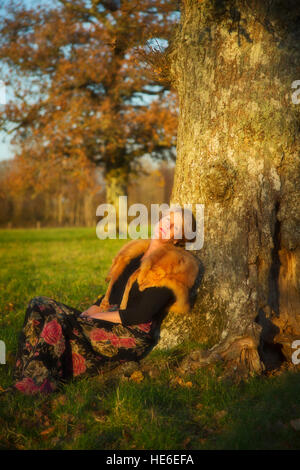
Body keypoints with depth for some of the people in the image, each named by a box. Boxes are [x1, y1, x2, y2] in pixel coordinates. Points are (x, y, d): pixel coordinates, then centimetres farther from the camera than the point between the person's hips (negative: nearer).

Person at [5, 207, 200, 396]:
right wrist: (83, 316, 3)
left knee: (59, 321, -28)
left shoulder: (172, 267, -6)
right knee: (39, 306, -9)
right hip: (107, 323, 8)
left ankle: (38, 383, -26)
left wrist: (94, 317, -11)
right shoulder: (136, 252, 19)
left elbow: (140, 315, -14)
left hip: (133, 337, -8)